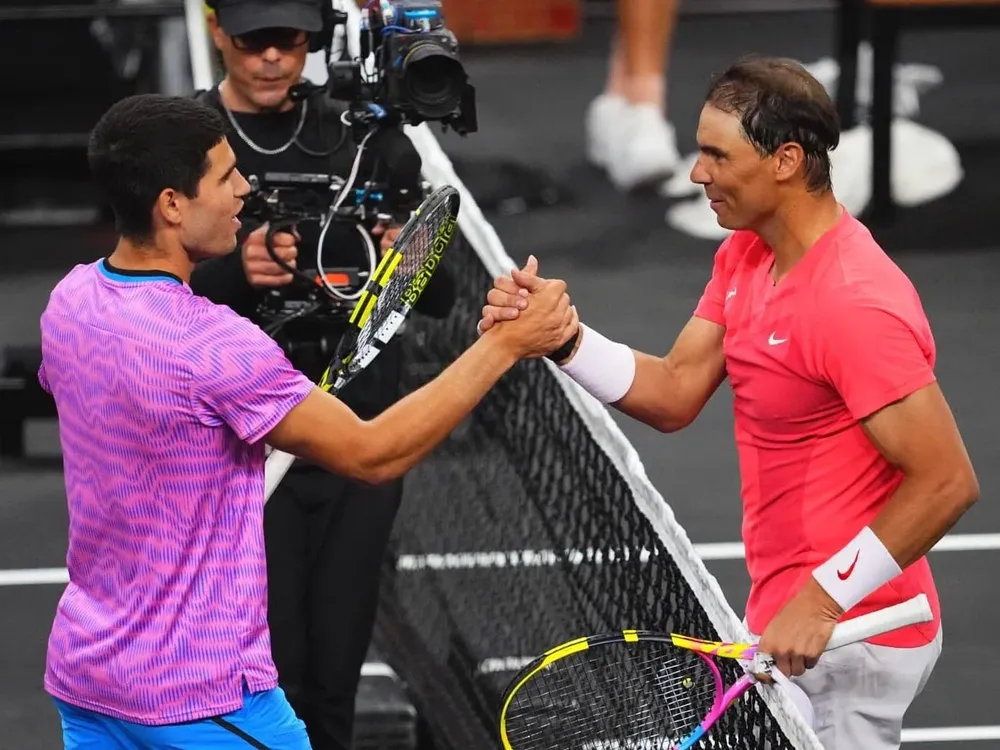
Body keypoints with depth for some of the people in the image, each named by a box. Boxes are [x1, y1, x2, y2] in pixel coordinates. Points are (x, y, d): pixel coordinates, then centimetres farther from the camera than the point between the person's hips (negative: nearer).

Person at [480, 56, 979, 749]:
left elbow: (947, 483, -24)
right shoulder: (745, 257, 6)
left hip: (848, 641, -9)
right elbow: (674, 396, 7)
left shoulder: (857, 305, -24)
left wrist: (823, 600, -25)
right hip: (789, 618, 9)